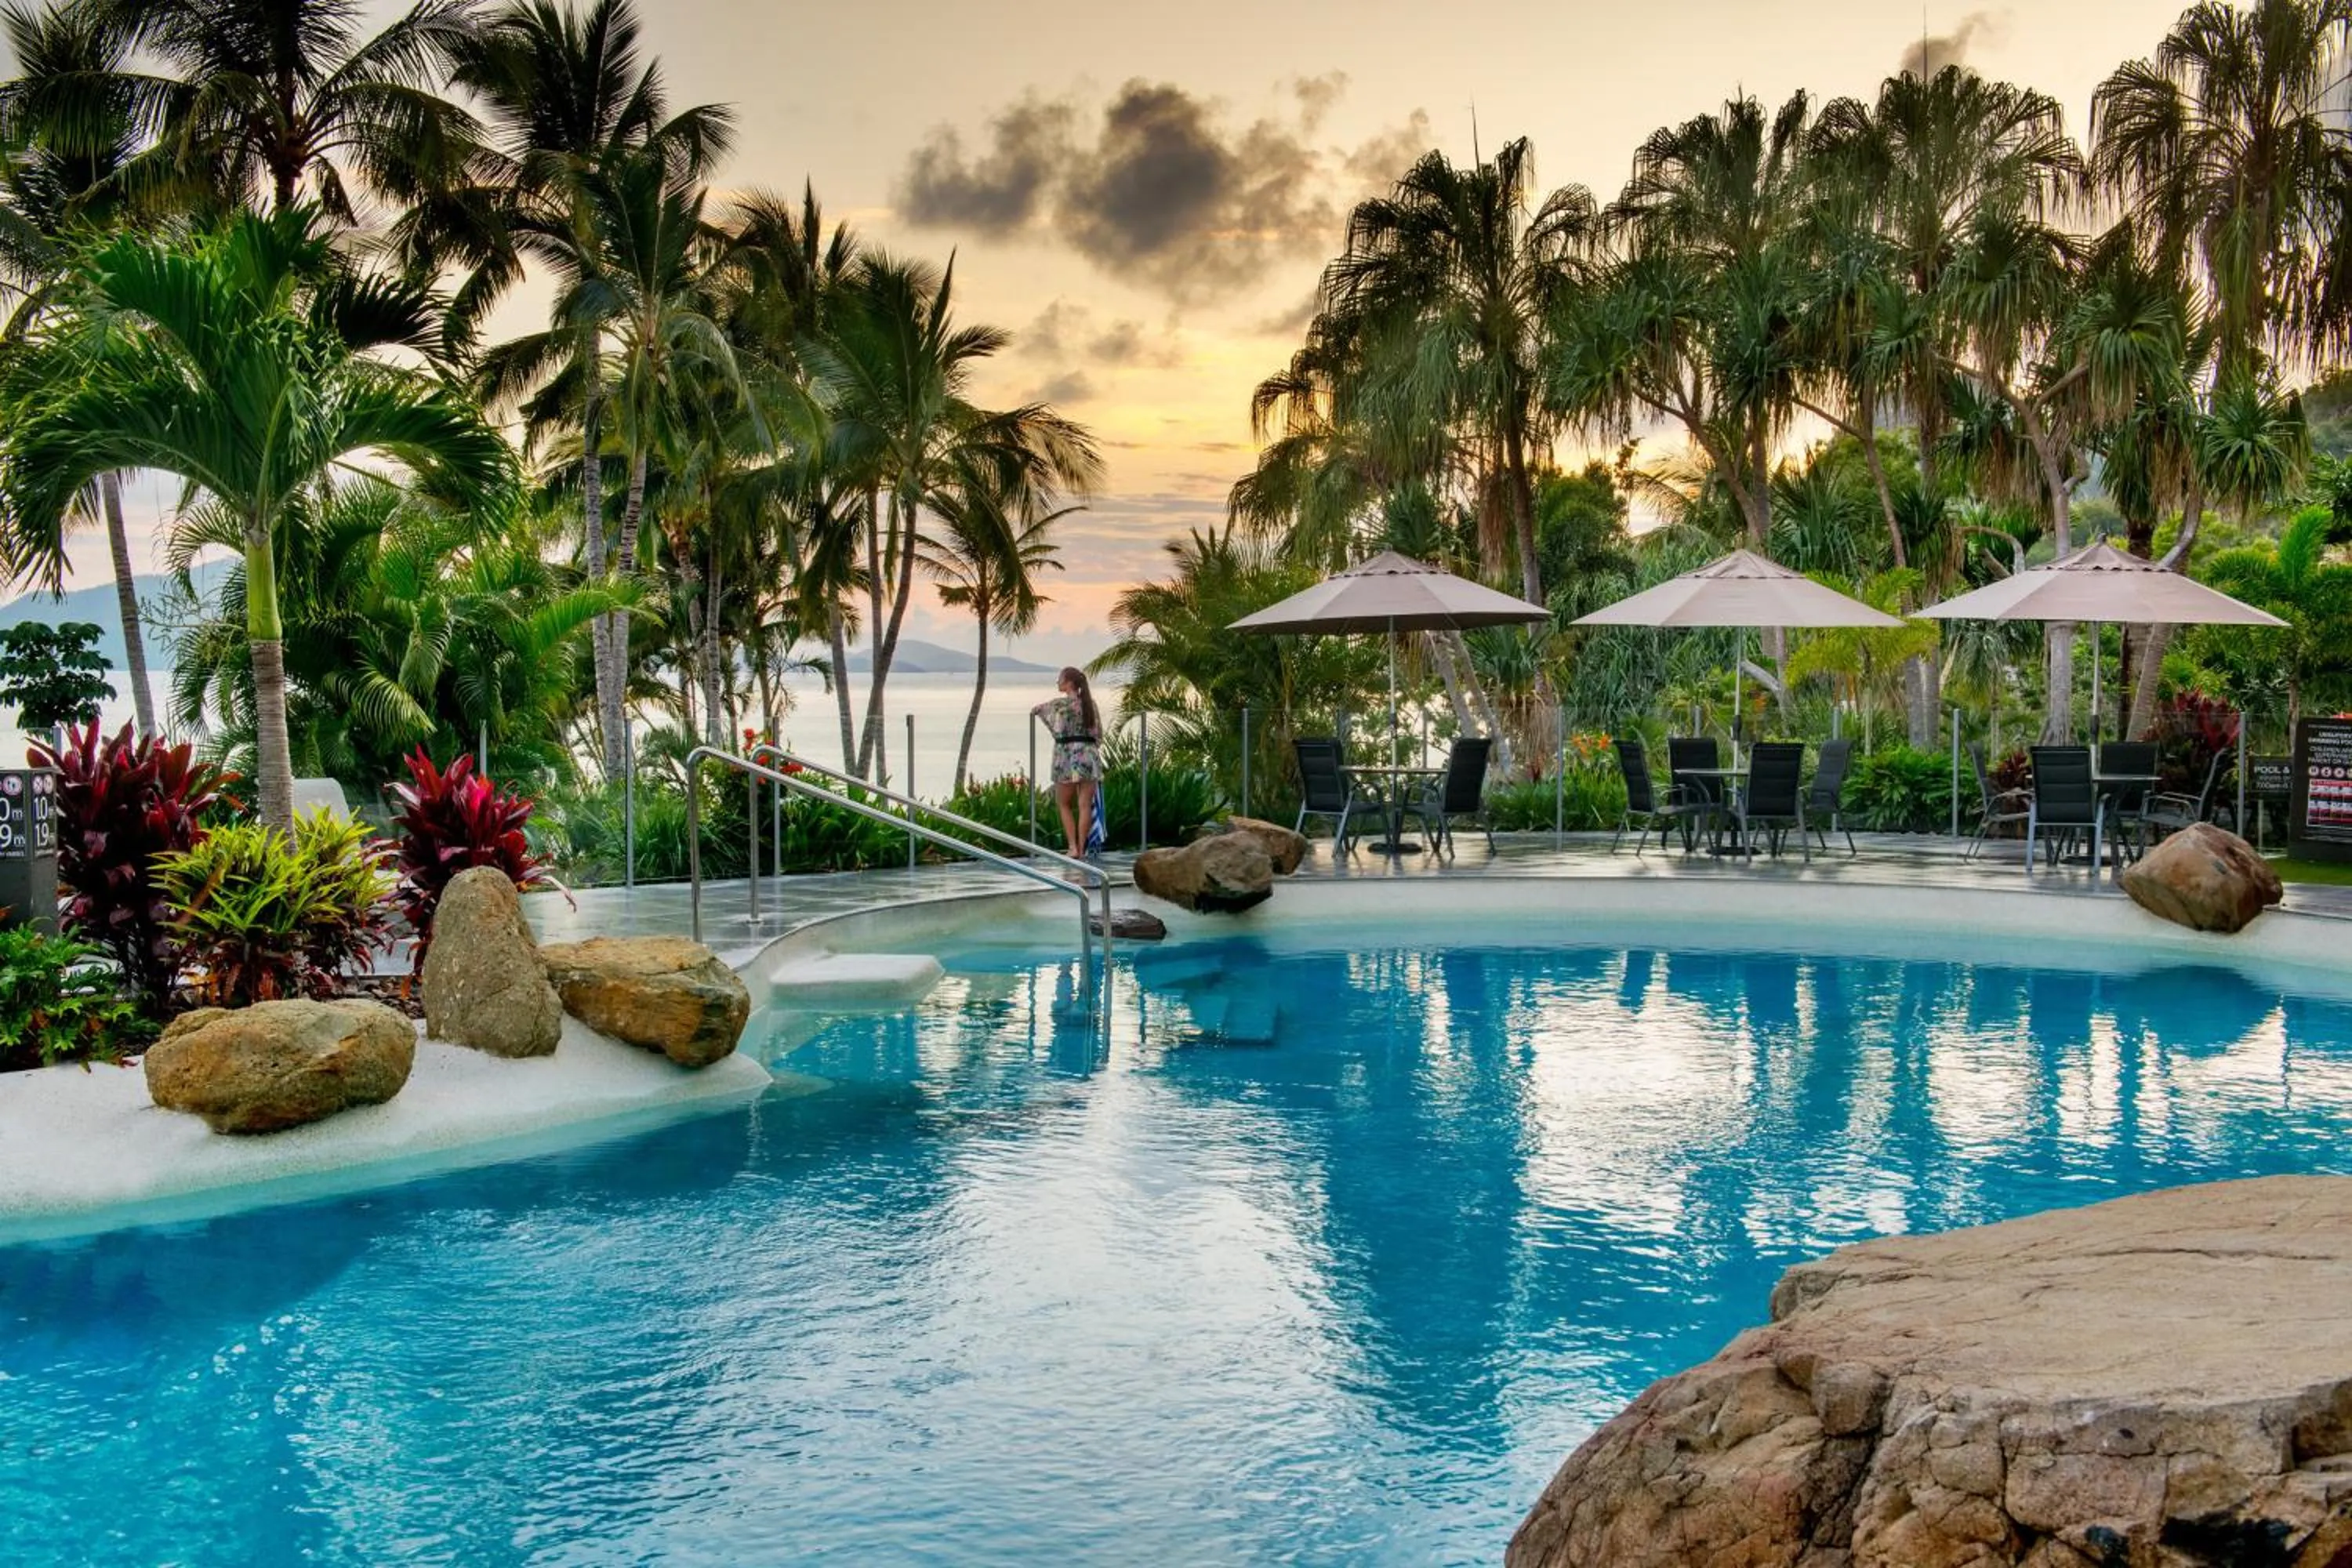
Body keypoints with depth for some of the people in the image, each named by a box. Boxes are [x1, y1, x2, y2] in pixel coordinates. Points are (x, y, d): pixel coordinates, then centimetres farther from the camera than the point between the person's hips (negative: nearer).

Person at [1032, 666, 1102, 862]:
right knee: (1085, 805, 3)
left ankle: (1073, 847, 1)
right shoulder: (1090, 704, 9)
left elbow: (1036, 709, 13)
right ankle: (1081, 849, 2)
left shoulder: (1060, 703, -4)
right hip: (1089, 754, 4)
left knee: (1064, 804, 9)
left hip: (1067, 754, -4)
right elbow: (1098, 733, 13)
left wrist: (1034, 710, 35)